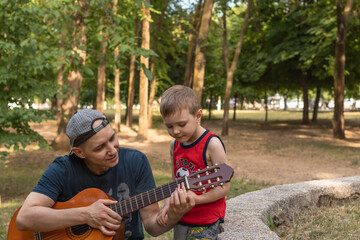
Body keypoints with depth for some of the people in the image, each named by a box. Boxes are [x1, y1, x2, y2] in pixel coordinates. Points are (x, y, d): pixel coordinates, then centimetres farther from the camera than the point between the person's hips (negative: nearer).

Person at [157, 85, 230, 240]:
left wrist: (196, 199, -24)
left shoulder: (211, 144, -16)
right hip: (180, 219, 6)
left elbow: (224, 186, -16)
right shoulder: (174, 145, 5)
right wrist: (168, 205, -6)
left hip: (206, 223, -6)